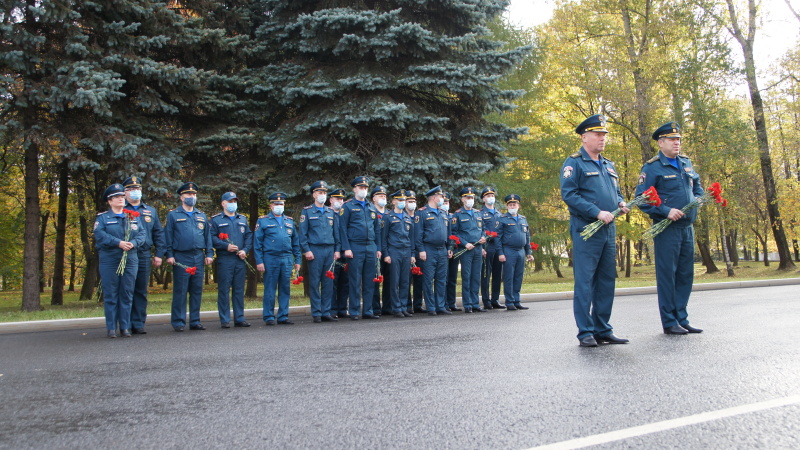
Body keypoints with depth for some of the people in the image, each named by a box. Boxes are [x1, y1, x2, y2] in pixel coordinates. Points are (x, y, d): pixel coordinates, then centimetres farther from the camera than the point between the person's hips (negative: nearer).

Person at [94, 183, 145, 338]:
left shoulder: (133, 217, 16)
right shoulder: (102, 218, 6)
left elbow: (141, 234, 4)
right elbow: (99, 235, -10)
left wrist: (133, 243, -16)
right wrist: (118, 243, -21)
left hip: (130, 260, 3)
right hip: (109, 261, -3)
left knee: (127, 295, 4)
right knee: (110, 296, 0)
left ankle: (125, 327, 11)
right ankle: (111, 328, 6)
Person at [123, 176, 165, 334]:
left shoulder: (151, 211, 16)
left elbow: (159, 234, 14)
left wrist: (159, 254, 6)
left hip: (144, 256, 3)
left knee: (141, 291, 5)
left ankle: (138, 324, 11)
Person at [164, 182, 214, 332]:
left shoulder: (202, 216, 16)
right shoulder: (173, 215, 5)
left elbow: (208, 235, 15)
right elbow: (168, 236, 1)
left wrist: (209, 254, 6)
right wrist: (169, 255, -7)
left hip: (199, 258, 4)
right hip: (181, 259, -4)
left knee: (197, 290, 6)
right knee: (180, 291, -2)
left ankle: (195, 321, 13)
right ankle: (178, 322, 4)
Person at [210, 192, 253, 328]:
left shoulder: (242, 219, 19)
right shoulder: (215, 220, 5)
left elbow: (249, 236, 14)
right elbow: (212, 238, -4)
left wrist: (245, 250, -2)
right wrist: (226, 246, -15)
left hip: (240, 260, 4)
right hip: (224, 259, -4)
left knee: (239, 290, 6)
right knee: (224, 290, -3)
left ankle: (239, 318, 12)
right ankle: (224, 320, 3)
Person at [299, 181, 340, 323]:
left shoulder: (331, 212, 15)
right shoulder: (307, 211, 4)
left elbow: (336, 232, 15)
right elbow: (302, 233, -1)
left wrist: (337, 250, 7)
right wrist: (306, 250, -9)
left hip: (330, 250, 4)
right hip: (315, 250, -4)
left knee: (328, 283, 4)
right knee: (315, 283, -2)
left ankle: (326, 313, 10)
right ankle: (316, 314, 3)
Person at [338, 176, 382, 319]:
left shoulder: (372, 207, 17)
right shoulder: (347, 206, 2)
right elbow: (342, 228, -4)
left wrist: (378, 248, 11)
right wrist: (346, 248, -12)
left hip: (371, 248, 5)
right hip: (355, 248, -5)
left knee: (370, 281, 6)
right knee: (355, 281, -2)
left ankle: (368, 311, 13)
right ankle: (355, 312, 4)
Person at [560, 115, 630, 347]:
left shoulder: (608, 165, 19)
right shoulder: (574, 163, -4)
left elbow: (616, 191, 27)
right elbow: (568, 194, -14)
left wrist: (621, 203, 3)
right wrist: (597, 212, -19)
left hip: (609, 230, 8)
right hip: (586, 230, -8)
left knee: (607, 281, 9)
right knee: (584, 282, -5)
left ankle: (603, 330, 17)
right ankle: (586, 332, 0)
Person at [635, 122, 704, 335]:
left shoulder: (686, 163, 14)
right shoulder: (652, 167, -8)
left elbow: (697, 186, 28)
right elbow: (641, 198, -12)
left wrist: (697, 201, 8)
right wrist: (666, 211, -19)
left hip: (687, 228, 7)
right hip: (667, 229, -7)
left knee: (686, 274, 10)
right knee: (667, 275, -2)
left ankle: (682, 319, 20)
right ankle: (669, 322, 5)